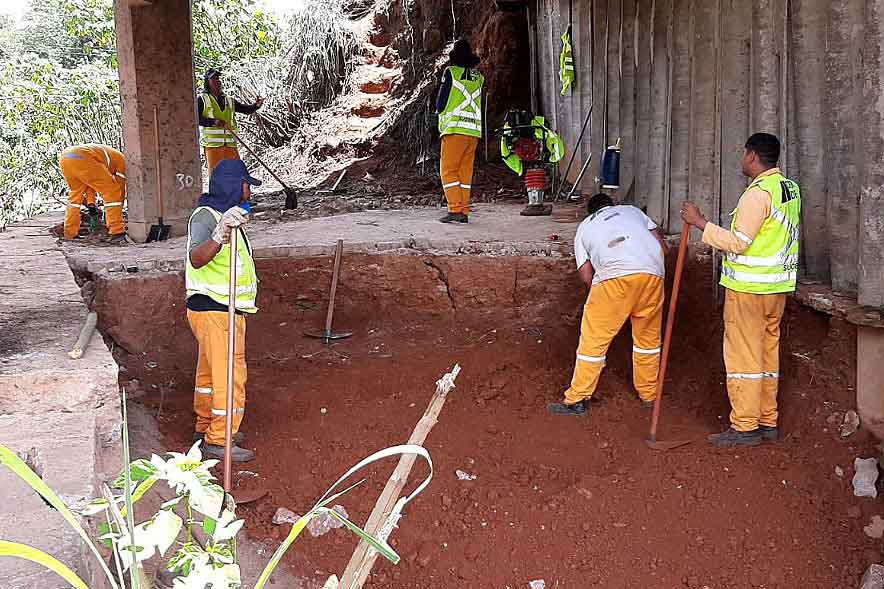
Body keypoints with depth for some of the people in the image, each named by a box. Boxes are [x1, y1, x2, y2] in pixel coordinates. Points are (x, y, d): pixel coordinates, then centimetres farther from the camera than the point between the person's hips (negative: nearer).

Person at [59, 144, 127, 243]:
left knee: (75, 193, 27)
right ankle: (116, 233, -3)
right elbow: (121, 186, 20)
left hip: (64, 157, 8)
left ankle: (70, 234, 28)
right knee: (112, 192, 2)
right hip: (81, 158, -8)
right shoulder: (121, 159, 20)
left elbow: (90, 182, 39)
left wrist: (91, 203, 37)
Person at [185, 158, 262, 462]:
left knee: (210, 370, 20)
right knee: (230, 375, -8)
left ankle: (206, 426, 34)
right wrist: (221, 234, -54)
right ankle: (218, 440, 0)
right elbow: (197, 258, -38)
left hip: (224, 310, 11)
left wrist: (235, 224, 49)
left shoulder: (224, 215, 15)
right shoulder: (205, 216, -18)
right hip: (214, 310, -11)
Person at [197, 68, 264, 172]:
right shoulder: (202, 99, 7)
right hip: (212, 144, -4)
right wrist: (214, 122, -20)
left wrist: (256, 105, -8)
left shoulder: (229, 101, 20)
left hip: (230, 144, 4)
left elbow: (246, 109, 14)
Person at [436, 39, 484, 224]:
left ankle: (455, 209, -12)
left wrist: (440, 108, 17)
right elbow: (477, 103, 16)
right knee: (465, 172, 9)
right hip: (474, 130, 5)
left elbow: (441, 103, -3)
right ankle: (464, 212, 7)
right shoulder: (478, 76, 13)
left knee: (448, 170, -2)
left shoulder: (451, 72, -2)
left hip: (455, 128, -5)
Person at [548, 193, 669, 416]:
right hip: (652, 272, 3)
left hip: (614, 274, -2)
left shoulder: (584, 227, 28)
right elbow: (663, 246, 21)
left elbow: (586, 276, 16)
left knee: (594, 338, 7)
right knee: (648, 337, 19)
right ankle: (649, 395, 30)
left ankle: (577, 400, 11)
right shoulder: (631, 210, 32)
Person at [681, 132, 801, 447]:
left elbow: (738, 243, -21)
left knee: (743, 355, -2)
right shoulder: (790, 188, 11)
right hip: (777, 287, 9)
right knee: (767, 352, 14)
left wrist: (700, 223, -17)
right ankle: (767, 421, 21)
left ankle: (745, 426, 2)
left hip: (749, 289, -9)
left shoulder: (758, 193, -18)